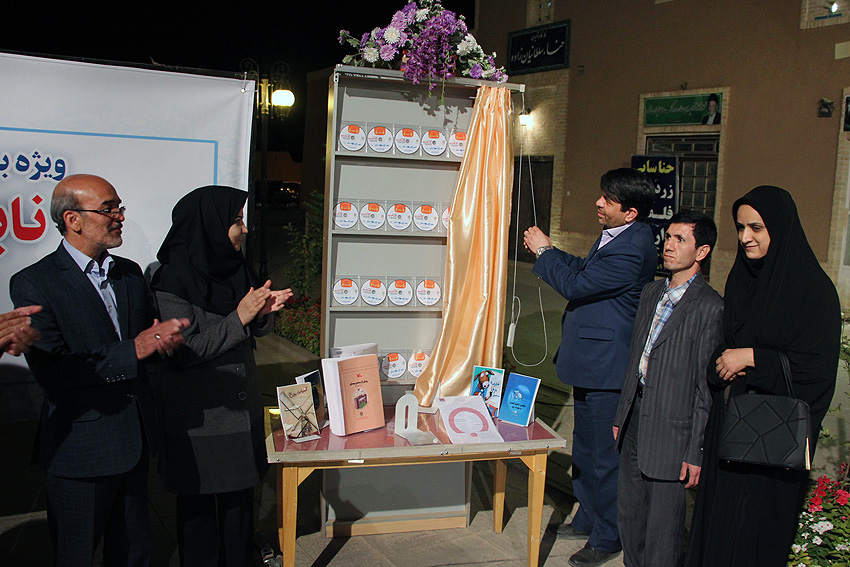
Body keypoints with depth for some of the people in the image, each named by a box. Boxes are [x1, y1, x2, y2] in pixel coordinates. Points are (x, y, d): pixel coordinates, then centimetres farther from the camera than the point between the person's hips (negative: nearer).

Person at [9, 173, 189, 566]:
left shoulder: (130, 272, 9)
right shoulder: (33, 284, -12)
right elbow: (50, 372, -21)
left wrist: (165, 335, -9)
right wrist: (132, 351, -24)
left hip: (134, 441, 6)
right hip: (81, 446, -6)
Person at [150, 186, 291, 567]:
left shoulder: (234, 268, 5)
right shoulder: (172, 282, -16)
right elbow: (183, 351, -20)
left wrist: (263, 313, -8)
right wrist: (239, 317, -23)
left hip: (242, 408, 7)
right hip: (197, 416, -6)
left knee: (240, 493, 15)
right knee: (198, 501, 8)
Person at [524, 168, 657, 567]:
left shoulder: (632, 249, -25)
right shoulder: (614, 235, 7)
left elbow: (576, 284, -23)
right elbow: (586, 269, 21)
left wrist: (544, 251, -10)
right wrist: (548, 252, 8)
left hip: (607, 367, -11)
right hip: (591, 362, 11)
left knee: (606, 455, 3)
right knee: (584, 448, 22)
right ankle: (588, 518, 39)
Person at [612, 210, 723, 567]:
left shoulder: (710, 307, -14)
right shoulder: (651, 293, 9)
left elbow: (707, 387, -14)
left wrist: (696, 451, -13)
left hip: (671, 427, -7)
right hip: (636, 418, 7)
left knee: (662, 523, 4)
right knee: (629, 512, 18)